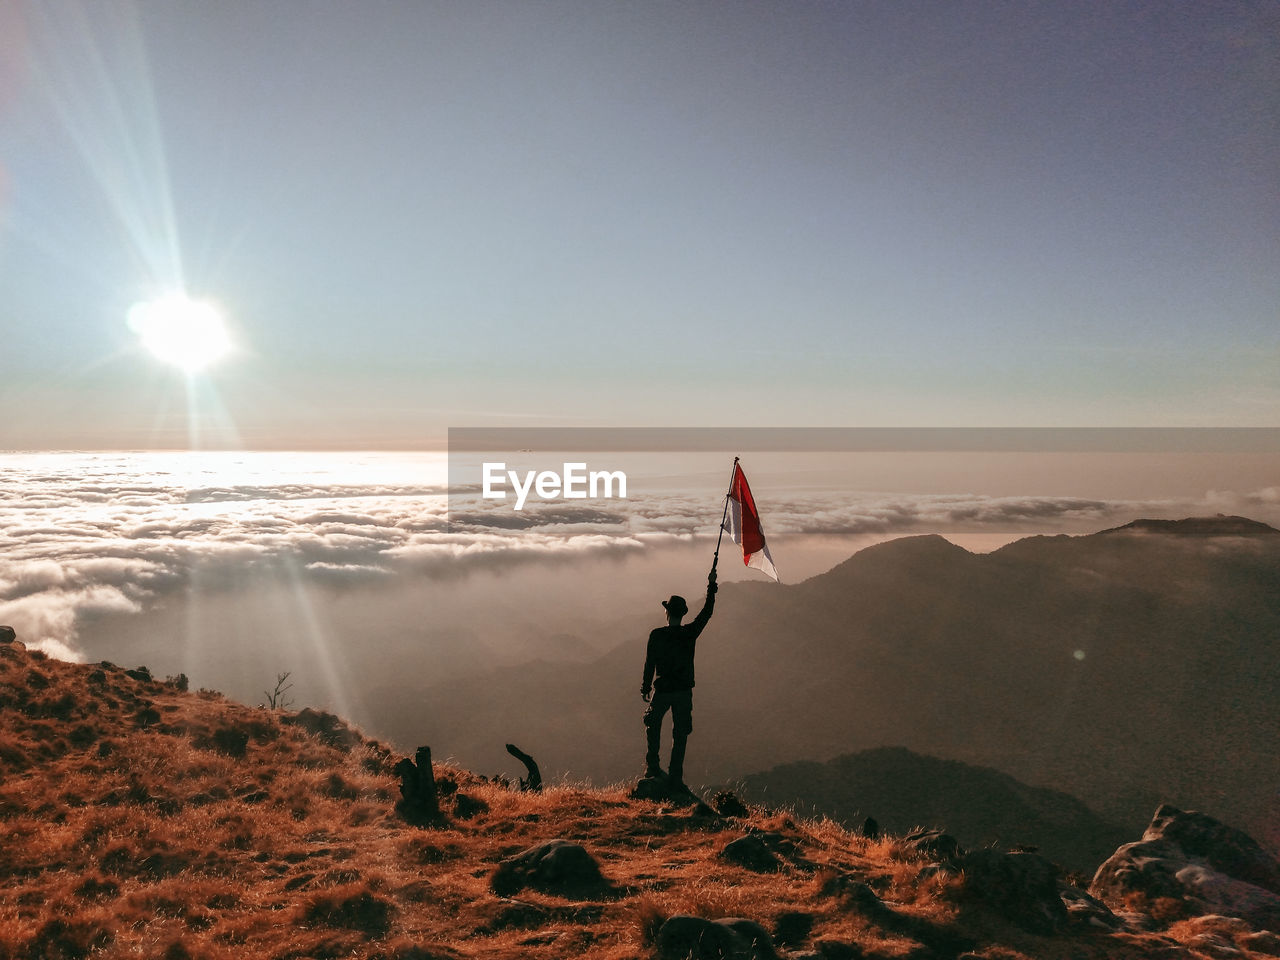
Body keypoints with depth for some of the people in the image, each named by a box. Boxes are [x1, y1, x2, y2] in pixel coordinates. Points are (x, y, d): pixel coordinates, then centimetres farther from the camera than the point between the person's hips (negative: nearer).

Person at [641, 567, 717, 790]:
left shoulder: (656, 635, -9)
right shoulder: (690, 633, -7)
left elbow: (650, 663, -4)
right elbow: (706, 612, 6)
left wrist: (645, 688, 8)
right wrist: (711, 585, 13)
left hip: (662, 691, -1)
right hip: (684, 692, 1)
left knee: (653, 726, 23)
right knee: (680, 734, 8)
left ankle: (652, 766, 21)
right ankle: (675, 778, 7)